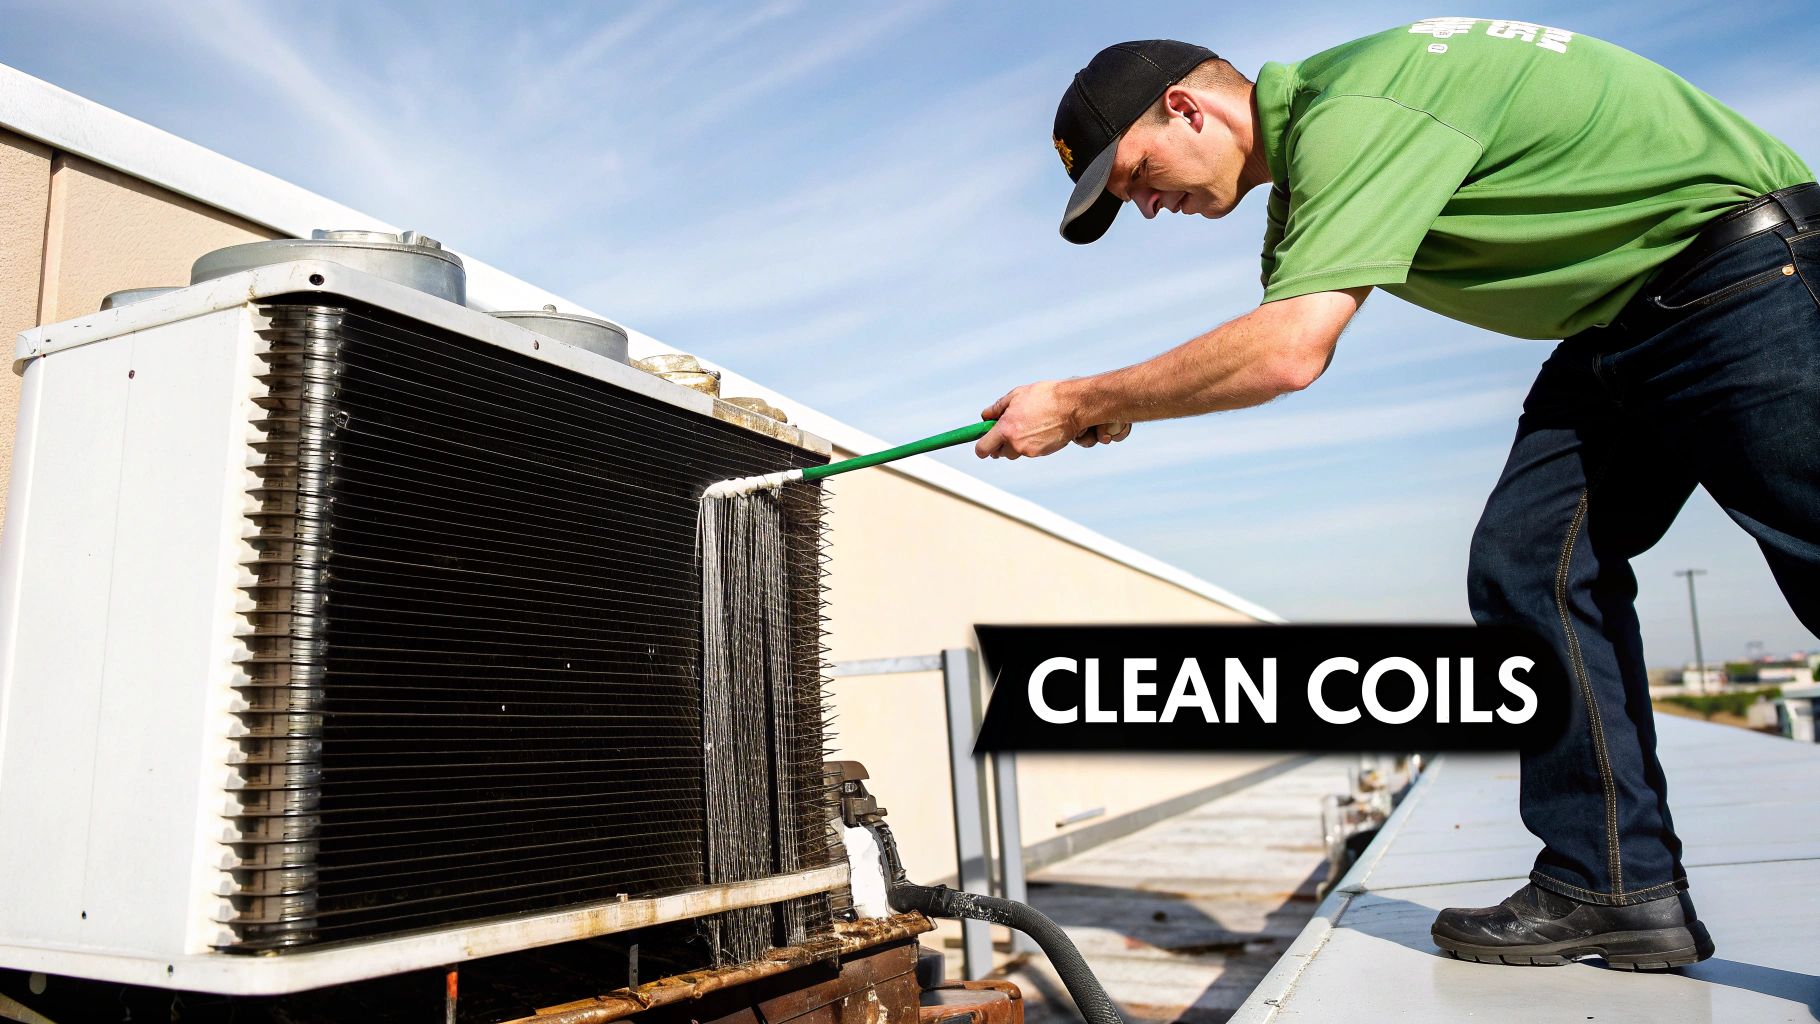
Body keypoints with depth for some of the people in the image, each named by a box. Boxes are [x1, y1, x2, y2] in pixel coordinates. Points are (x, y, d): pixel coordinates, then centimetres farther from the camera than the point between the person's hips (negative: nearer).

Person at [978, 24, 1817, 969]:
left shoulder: (1352, 109, -24)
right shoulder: (1310, 155, 8)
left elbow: (1285, 352, -35)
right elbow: (1272, 345, 12)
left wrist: (1079, 405, -25)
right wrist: (1115, 407, 0)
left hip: (1744, 262, -9)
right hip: (1625, 315, 9)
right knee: (1528, 566, 0)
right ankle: (1618, 887, 4)